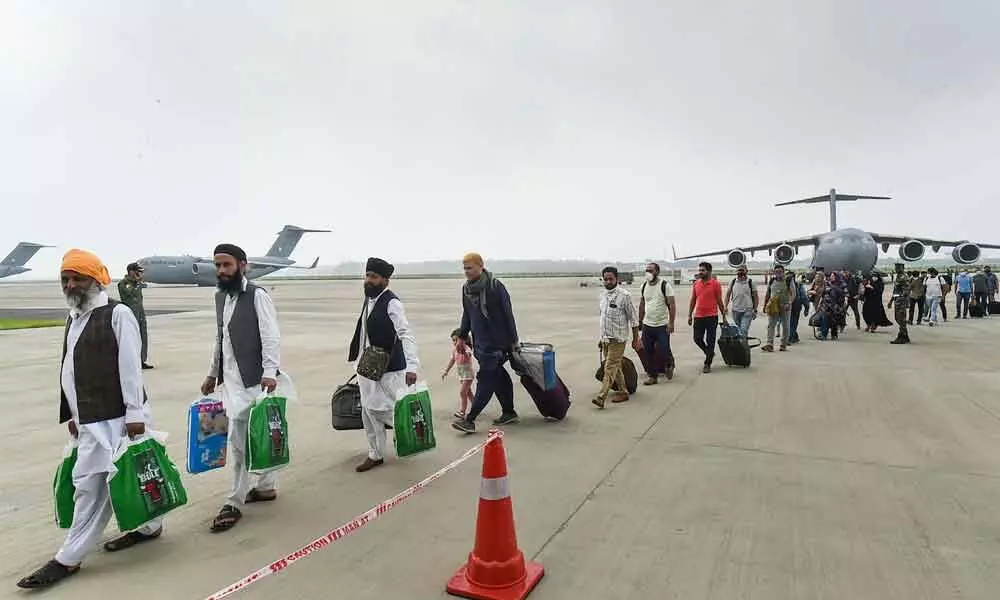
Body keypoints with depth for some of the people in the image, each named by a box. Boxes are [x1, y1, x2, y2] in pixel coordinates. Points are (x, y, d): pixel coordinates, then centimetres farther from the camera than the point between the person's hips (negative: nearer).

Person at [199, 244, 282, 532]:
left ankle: (234, 503, 4)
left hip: (251, 379, -7)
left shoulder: (257, 295, -10)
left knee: (238, 439, -6)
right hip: (229, 379, 7)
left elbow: (271, 337, -16)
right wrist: (212, 374, 23)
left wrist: (269, 373, -24)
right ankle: (266, 486, 27)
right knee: (257, 436, 15)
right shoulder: (220, 296, 13)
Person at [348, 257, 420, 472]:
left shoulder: (391, 303, -16)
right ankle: (375, 455, 28)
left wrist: (411, 366, -33)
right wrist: (361, 362, 21)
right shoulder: (369, 300, 10)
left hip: (389, 369, -9)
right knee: (369, 411, 14)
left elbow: (406, 334, -24)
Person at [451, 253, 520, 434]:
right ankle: (509, 413, 25)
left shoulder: (495, 286, -13)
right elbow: (467, 315, 19)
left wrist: (513, 340, -8)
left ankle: (470, 419, -7)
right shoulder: (466, 289, 9)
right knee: (498, 377, 14)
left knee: (486, 380, -7)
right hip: (480, 342, 7)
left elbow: (507, 314, -10)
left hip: (496, 342, -7)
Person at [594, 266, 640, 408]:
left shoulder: (624, 295, -12)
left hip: (617, 338, -7)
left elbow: (633, 319, -8)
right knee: (615, 367, 15)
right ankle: (623, 392, 27)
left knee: (610, 367, -9)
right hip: (605, 338, 7)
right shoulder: (603, 295, 9)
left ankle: (601, 397, -13)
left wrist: (635, 339, -7)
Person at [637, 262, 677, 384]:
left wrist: (671, 323, -17)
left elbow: (672, 305, -11)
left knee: (664, 350, -4)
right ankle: (652, 375, 18)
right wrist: (640, 321, 15)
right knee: (648, 352, 7)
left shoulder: (665, 285, -9)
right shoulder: (643, 286, 8)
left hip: (662, 325, -5)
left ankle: (669, 365, 28)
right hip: (647, 325, 5)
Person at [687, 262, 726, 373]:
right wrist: (690, 315, 8)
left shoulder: (715, 284, -6)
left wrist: (724, 316, 2)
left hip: (712, 317, -4)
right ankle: (710, 353, 32)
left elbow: (719, 301, -1)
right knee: (697, 339, 5)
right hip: (698, 316, 4)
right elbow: (693, 300, 12)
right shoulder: (696, 284, 6)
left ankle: (707, 364, 12)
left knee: (710, 341, 2)